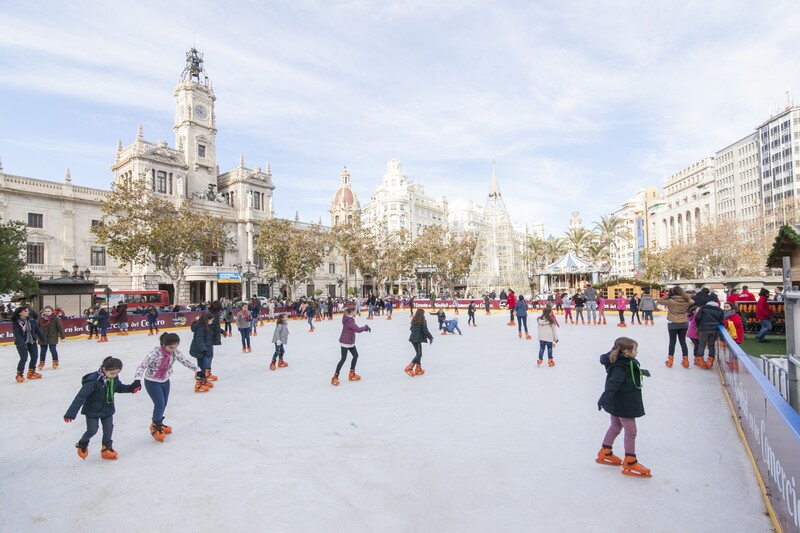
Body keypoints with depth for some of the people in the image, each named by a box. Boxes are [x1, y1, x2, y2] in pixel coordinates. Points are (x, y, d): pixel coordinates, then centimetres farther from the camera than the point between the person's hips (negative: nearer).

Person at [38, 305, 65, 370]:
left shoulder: (55, 318, -9)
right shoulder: (40, 318, -3)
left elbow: (60, 327, -7)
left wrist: (62, 337, -6)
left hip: (52, 337, -3)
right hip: (43, 338, 3)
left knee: (53, 349, 1)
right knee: (43, 350, 11)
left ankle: (55, 362, 19)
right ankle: (41, 363, 27)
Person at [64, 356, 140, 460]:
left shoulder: (114, 378, -10)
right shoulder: (93, 380, -31)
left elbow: (119, 387, 10)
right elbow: (81, 397, -28)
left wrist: (132, 388, -5)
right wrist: (71, 413, -27)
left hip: (108, 409, 5)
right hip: (92, 410, -5)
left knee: (109, 428, 11)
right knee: (92, 430, 2)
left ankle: (107, 447, 31)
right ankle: (82, 444, 34)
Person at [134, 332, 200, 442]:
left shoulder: (175, 352, -14)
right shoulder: (156, 353, -30)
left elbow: (185, 360, -6)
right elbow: (142, 365, -32)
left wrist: (197, 369, -10)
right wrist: (137, 379, -44)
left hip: (165, 381, 6)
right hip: (152, 382, -6)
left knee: (164, 404, 14)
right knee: (159, 404, -10)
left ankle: (158, 423, 39)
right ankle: (155, 427, 13)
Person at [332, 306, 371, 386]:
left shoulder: (349, 319, 9)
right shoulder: (349, 320, -23)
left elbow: (355, 328, 12)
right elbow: (358, 329, -28)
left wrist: (365, 328, -1)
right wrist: (365, 327, -12)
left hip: (350, 342, 10)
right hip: (345, 342, -10)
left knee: (355, 355, 16)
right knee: (343, 359, -8)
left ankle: (352, 374, 29)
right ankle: (335, 377, -2)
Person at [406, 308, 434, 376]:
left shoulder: (414, 320, 11)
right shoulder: (422, 321, -10)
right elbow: (425, 331, -11)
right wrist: (430, 337, -1)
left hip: (413, 338, 8)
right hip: (418, 339, -8)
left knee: (418, 354, 15)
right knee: (419, 354, -5)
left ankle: (418, 369, 17)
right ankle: (409, 368, -17)